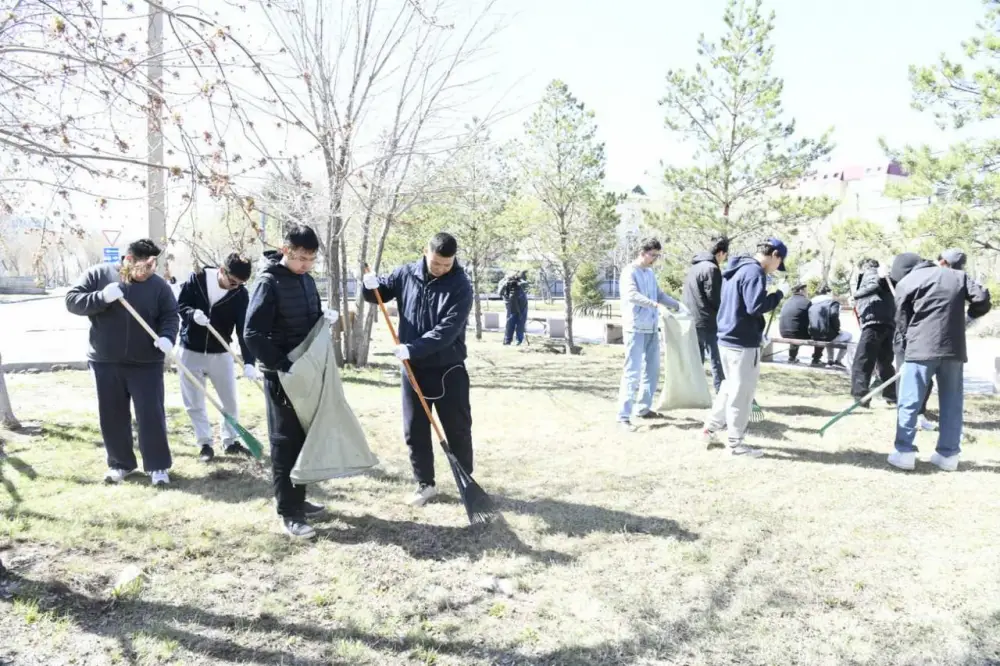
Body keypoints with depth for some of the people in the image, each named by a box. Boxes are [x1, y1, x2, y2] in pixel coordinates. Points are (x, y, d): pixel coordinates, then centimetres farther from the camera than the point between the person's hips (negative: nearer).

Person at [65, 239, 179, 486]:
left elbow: (170, 316, 0)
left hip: (146, 363, -1)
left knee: (151, 415, -2)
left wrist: (166, 336, -20)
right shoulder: (98, 274, -1)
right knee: (112, 416, 10)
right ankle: (120, 463, 25)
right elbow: (72, 300, -4)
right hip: (105, 361, 1)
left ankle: (158, 465, 9)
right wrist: (102, 297, -22)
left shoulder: (159, 285, -1)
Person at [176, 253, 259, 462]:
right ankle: (205, 444, 19)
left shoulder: (241, 295, -13)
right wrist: (192, 313, -26)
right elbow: (179, 305, -2)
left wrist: (249, 362, -29)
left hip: (220, 354, 1)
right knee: (194, 403, 5)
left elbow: (244, 330, -18)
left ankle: (230, 441, 26)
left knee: (231, 401, 9)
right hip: (190, 351, -1)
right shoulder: (197, 279, -12)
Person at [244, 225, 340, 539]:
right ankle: (287, 512, 6)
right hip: (281, 375, -8)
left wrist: (325, 317, -2)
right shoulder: (268, 283, -15)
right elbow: (253, 334, -20)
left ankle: (298, 499, 27)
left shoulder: (306, 279, 8)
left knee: (304, 439, 14)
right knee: (284, 442, -1)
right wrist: (281, 365, -22)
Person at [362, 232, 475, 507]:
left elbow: (447, 330, -21)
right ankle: (425, 484, 23)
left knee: (458, 430, 7)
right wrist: (370, 284, -14)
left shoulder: (460, 286, -13)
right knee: (414, 431, 9)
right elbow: (377, 293, 10)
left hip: (448, 370, -3)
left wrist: (412, 348, -28)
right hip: (413, 368, 3)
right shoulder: (406, 275, -1)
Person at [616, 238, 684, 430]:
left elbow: (660, 294, 19)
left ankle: (643, 408, 25)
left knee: (652, 371, 13)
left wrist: (678, 305, 5)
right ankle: (624, 416, -6)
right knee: (633, 373, -9)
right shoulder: (630, 272, -10)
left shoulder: (651, 273, 13)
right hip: (636, 329, -8)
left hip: (652, 329, 8)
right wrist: (654, 304, -38)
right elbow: (632, 295, -26)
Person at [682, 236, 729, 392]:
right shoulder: (712, 268, -13)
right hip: (707, 323, -9)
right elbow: (714, 298, -13)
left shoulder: (694, 266, 14)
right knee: (717, 362, -4)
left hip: (692, 322, 9)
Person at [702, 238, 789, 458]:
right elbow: (756, 306, -26)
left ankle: (711, 428, 27)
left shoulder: (735, 269, 15)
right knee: (742, 392, 0)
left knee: (730, 387, 22)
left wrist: (757, 332, 20)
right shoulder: (754, 272, -16)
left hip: (728, 338, 9)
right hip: (743, 343, -9)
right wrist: (780, 293, -12)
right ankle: (736, 443, 8)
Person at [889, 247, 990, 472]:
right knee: (952, 404, 10)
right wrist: (967, 317, 23)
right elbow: (982, 299, 4)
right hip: (954, 349, 4)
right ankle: (948, 454, 13)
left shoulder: (906, 282, 6)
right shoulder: (958, 276, 14)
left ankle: (905, 452, -2)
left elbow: (901, 320, 5)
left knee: (909, 403, 0)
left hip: (921, 349, -3)